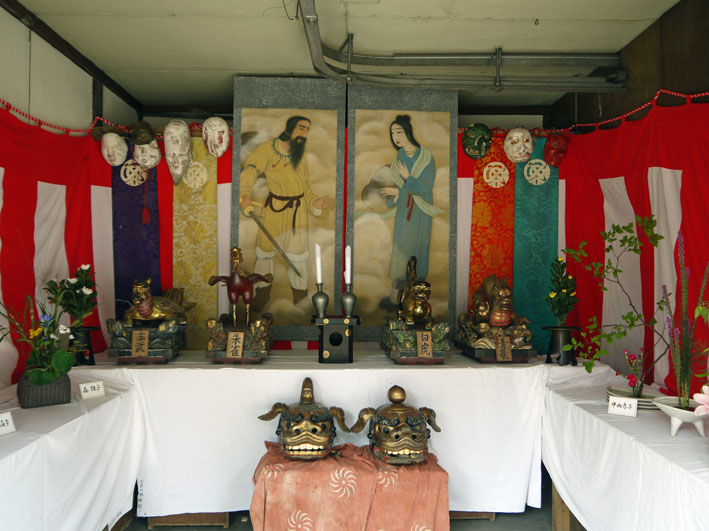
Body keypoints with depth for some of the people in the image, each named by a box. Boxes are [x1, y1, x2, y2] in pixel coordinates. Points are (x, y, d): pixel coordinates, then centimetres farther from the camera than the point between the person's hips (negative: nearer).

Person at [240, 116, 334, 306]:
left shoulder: (302, 154, 9)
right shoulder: (268, 149, -9)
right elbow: (251, 169, -23)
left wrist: (315, 202, -2)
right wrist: (245, 194, -41)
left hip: (298, 212, 3)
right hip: (273, 210, -3)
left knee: (298, 258, 4)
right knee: (264, 252, 9)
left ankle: (301, 302, 22)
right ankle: (263, 293, 31)